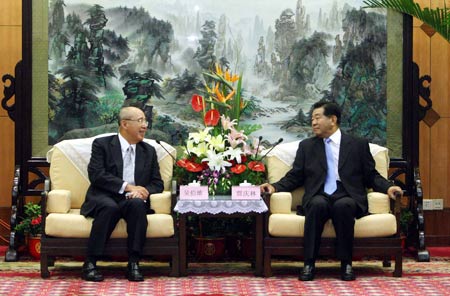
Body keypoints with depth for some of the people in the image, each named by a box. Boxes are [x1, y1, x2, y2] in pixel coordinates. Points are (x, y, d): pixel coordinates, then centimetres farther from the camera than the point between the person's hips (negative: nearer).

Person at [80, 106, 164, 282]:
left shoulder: (149, 151, 17)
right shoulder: (102, 144, 4)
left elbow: (157, 183, 13)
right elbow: (96, 175, -9)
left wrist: (143, 192, -12)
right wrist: (127, 186, -18)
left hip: (133, 201, 3)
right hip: (103, 199, -3)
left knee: (137, 204, -32)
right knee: (110, 207, -37)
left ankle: (133, 263, -32)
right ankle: (90, 264, -32)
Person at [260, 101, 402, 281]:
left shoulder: (358, 145, 15)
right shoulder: (306, 146, 20)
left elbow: (371, 177, 13)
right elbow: (294, 177, 15)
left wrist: (387, 188, -7)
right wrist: (275, 187, -3)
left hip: (347, 198, -1)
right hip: (319, 197, 1)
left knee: (343, 205, -37)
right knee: (318, 204, -35)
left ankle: (346, 264, -27)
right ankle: (309, 264, -31)